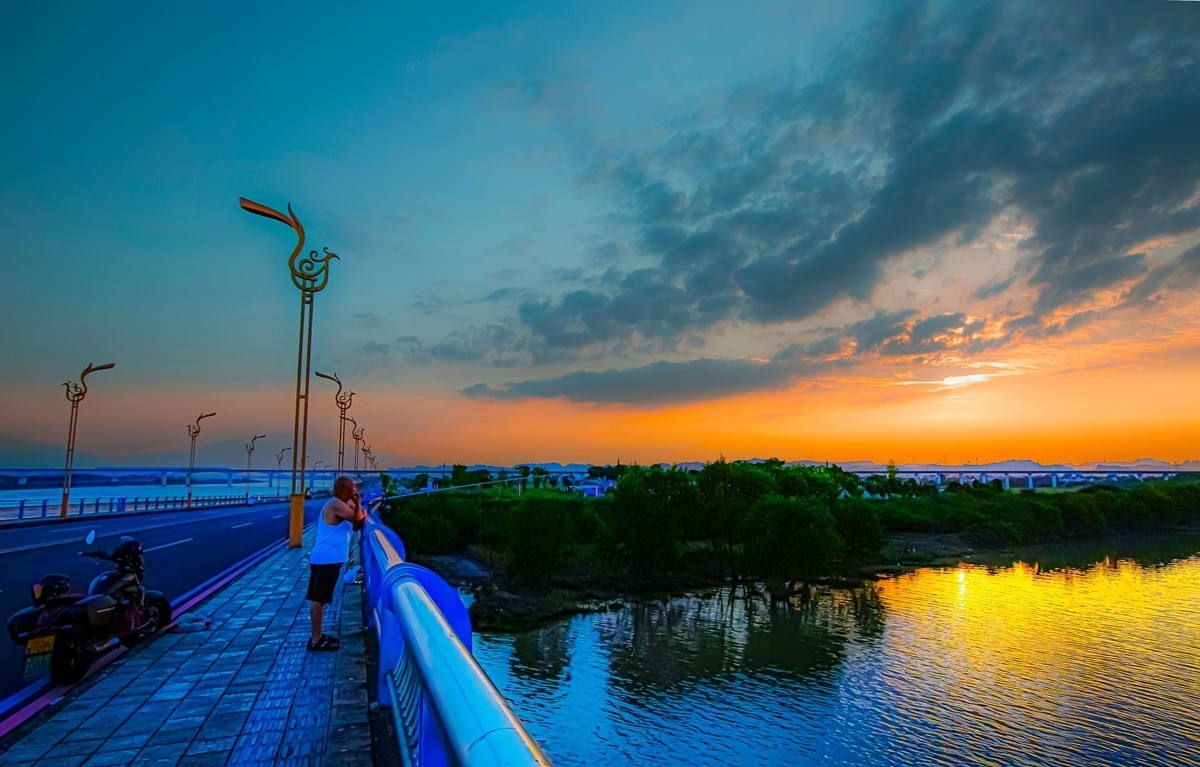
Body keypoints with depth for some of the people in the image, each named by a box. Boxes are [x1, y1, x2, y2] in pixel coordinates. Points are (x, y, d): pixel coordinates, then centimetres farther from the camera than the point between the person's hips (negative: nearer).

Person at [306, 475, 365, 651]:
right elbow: (357, 519, -19)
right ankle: (316, 640, 2)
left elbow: (355, 526, 18)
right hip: (327, 560, -11)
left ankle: (318, 636, 23)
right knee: (319, 599, -4)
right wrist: (358, 503, -3)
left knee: (319, 599, 15)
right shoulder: (336, 505, -16)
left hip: (327, 559, 11)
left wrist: (361, 513, 2)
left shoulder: (339, 505, 16)